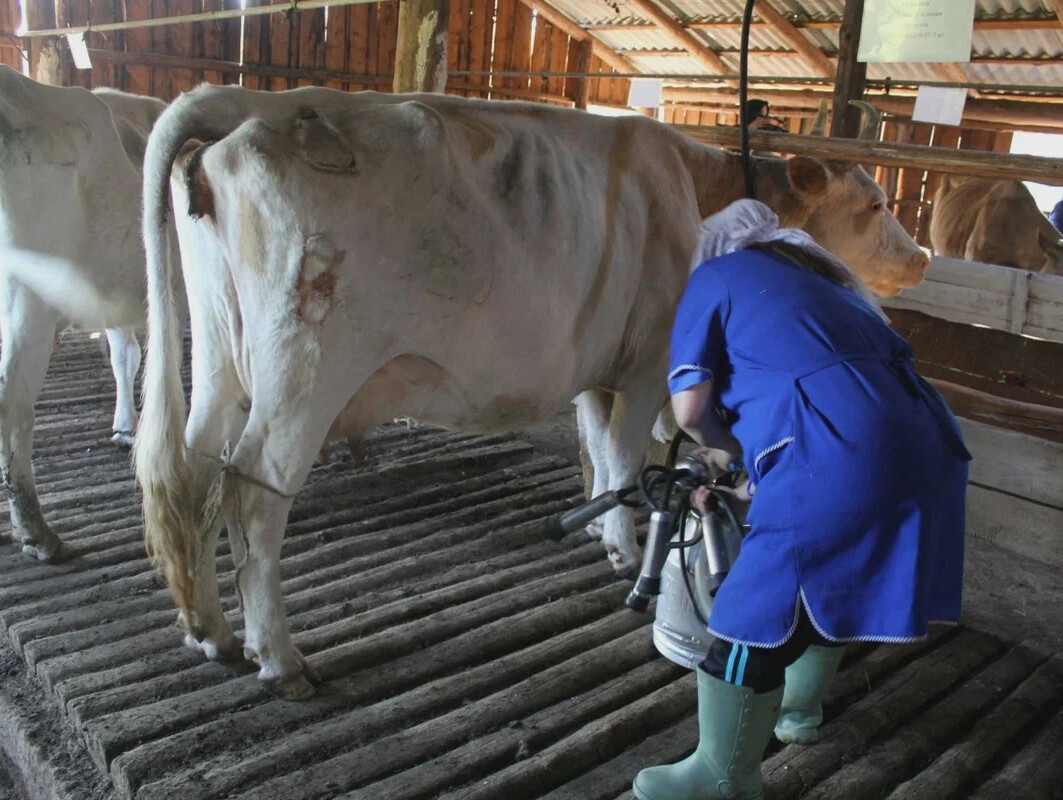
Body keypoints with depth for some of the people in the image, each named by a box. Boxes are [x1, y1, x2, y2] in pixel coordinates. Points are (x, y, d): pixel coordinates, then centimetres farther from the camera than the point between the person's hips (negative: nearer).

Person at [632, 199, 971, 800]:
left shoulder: (714, 278, 10)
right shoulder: (817, 274, 31)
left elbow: (690, 408, 0)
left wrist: (726, 445, 21)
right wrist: (757, 455, 36)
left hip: (838, 461, -9)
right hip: (921, 442, 9)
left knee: (754, 624, 5)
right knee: (825, 588, 29)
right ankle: (799, 708, 50)